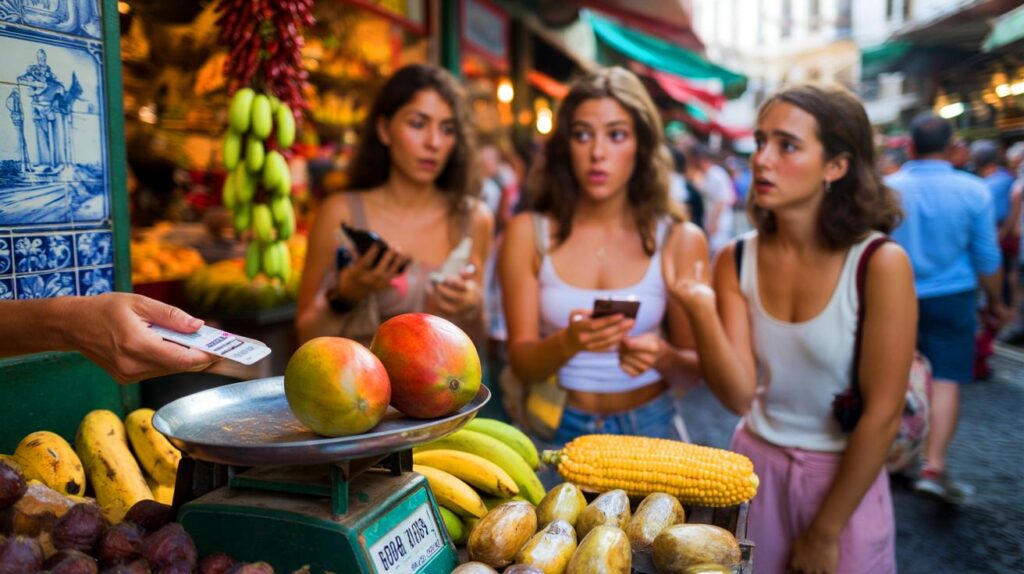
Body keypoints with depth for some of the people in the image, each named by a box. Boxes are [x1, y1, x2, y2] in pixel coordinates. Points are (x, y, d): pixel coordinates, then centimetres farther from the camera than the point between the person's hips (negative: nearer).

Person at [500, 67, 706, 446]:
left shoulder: (681, 240, -1)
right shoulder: (528, 233, -2)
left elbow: (695, 366, 4)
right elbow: (521, 362, -3)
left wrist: (661, 357, -17)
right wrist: (569, 343, -23)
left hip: (649, 427, 1)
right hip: (558, 428, 0)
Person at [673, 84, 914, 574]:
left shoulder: (879, 263, -18)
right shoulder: (736, 261, -7)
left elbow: (883, 414, -16)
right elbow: (739, 395, -13)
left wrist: (824, 534, -10)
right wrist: (701, 309, -30)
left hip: (845, 481, -3)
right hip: (754, 469, 4)